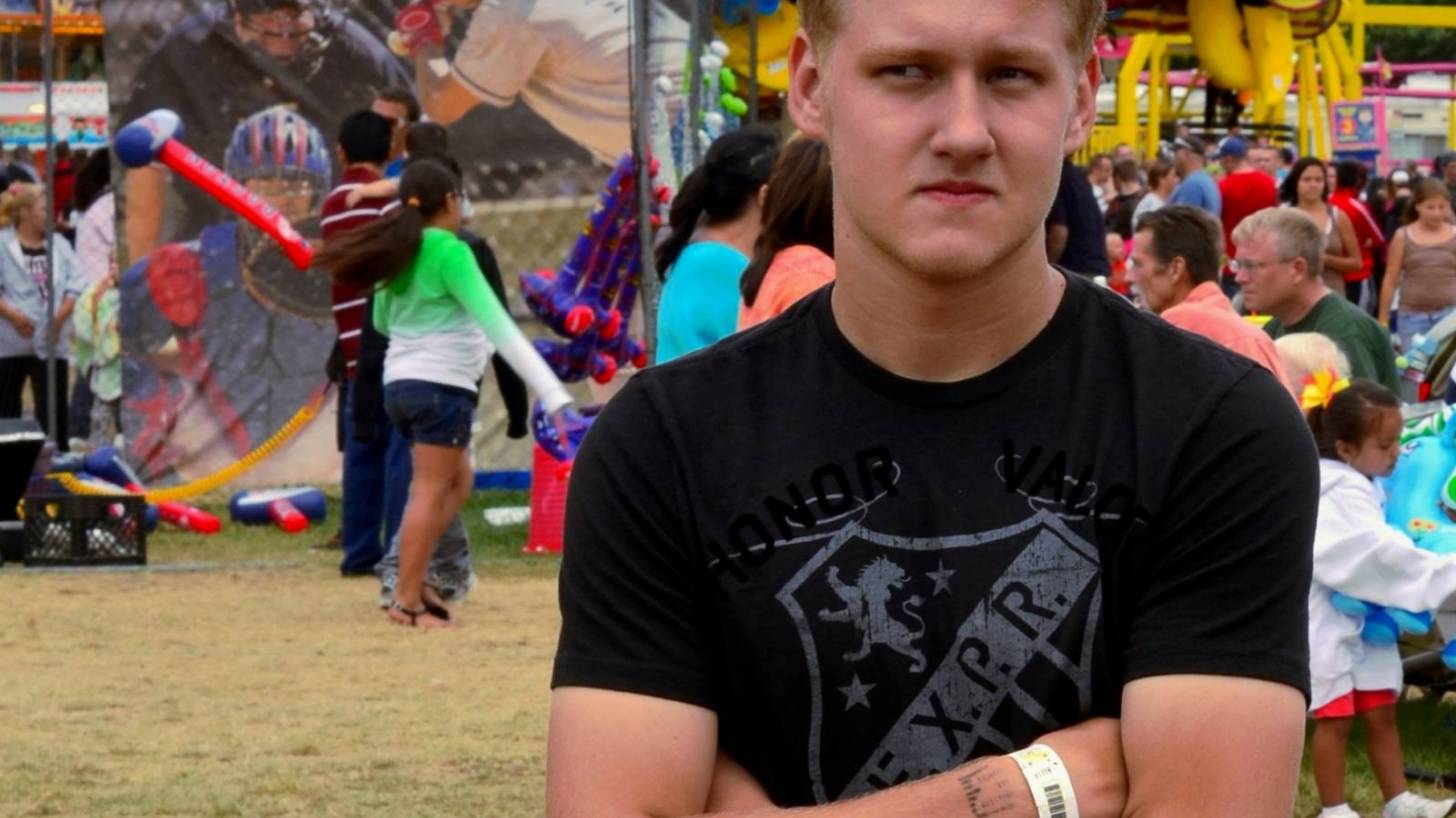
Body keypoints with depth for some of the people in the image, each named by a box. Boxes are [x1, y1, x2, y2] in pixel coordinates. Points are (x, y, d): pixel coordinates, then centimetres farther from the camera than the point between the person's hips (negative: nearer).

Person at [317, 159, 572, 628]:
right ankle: (408, 600, -5)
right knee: (431, 491, -4)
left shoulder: (399, 253, 9)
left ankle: (411, 580, 10)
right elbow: (498, 325, -19)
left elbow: (382, 320, 24)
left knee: (458, 480, 19)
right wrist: (551, 392, -21)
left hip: (399, 382, 8)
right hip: (441, 383, -8)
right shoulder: (450, 252, -13)